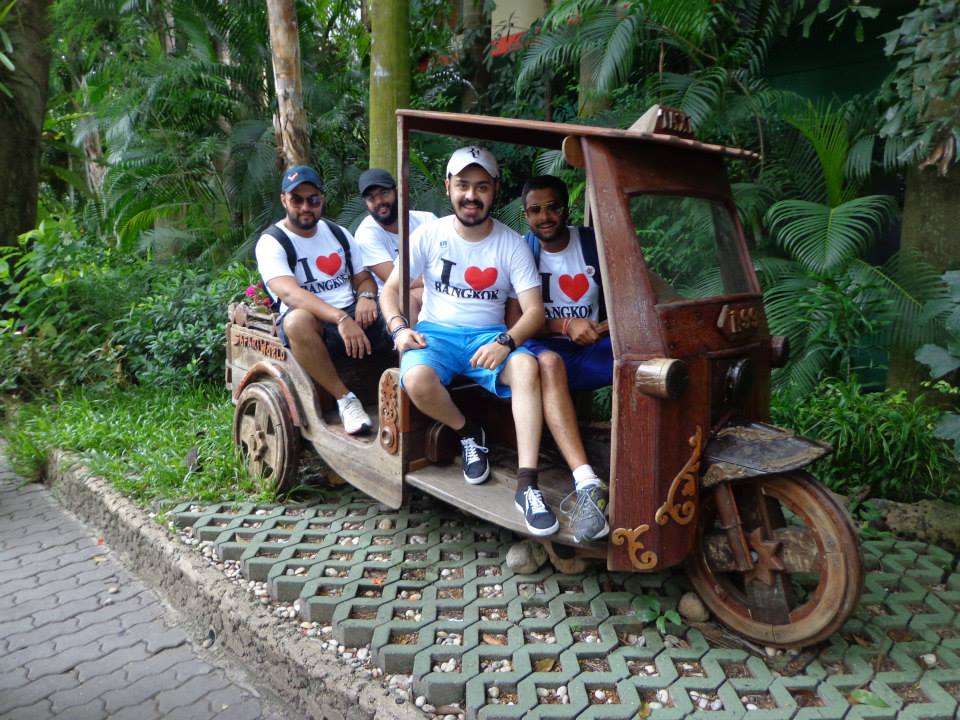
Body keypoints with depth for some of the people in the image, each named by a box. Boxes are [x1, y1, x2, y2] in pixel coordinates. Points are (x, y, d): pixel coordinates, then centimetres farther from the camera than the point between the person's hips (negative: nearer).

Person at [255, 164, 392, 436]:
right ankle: (345, 399, -25)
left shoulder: (339, 233, 16)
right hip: (312, 323, -4)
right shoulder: (271, 242, -5)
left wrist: (366, 296, -11)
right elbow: (290, 293, -22)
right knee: (297, 320, -40)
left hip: (353, 316, 5)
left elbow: (363, 277, 16)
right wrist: (341, 318, -37)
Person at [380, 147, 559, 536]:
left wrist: (505, 342, -26)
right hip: (436, 333, 0)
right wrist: (399, 328, -16)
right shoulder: (430, 234, 2)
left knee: (527, 366, -33)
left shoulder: (511, 243, 0)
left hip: (489, 336, 0)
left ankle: (527, 486, -32)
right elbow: (391, 289, 5)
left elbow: (534, 309, -6)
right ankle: (468, 432, -1)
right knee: (417, 380, -34)